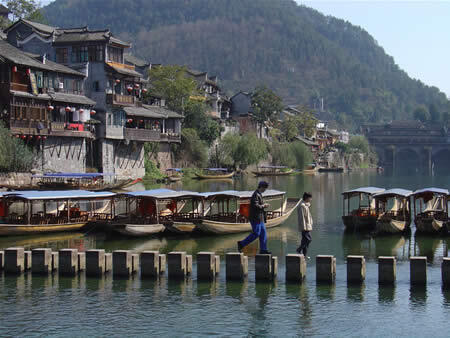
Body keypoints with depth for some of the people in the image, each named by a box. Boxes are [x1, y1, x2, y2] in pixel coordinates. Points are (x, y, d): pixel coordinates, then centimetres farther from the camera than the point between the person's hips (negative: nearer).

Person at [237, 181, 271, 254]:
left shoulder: (259, 194, 16)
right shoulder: (256, 195, -16)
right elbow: (255, 206, -25)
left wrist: (264, 205, 8)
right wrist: (264, 205, -11)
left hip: (260, 218, 10)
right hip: (256, 218, -10)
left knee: (263, 233, 7)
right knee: (256, 234, -8)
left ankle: (263, 249, 9)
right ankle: (241, 244, 0)